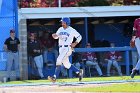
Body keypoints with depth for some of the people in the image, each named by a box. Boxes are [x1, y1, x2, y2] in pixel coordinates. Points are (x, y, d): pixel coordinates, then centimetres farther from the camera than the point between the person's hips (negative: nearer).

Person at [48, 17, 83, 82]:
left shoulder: (72, 30, -5)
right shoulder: (60, 29, 12)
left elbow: (79, 37, 3)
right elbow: (56, 36, 17)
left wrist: (75, 43, -10)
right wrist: (54, 35, -7)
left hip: (67, 48, -8)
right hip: (61, 48, 8)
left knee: (59, 60, -22)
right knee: (66, 64, 12)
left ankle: (54, 77, -27)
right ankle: (79, 72, 31)